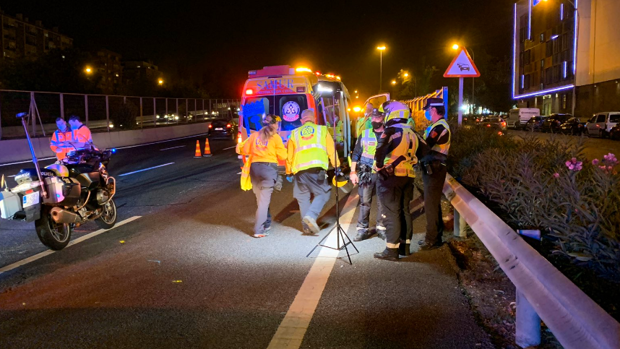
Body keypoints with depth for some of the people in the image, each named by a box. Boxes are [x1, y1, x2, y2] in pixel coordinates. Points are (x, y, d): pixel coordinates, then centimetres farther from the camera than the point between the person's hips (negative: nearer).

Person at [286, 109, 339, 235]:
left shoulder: (294, 133, 20)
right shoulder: (322, 130, 16)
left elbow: (289, 155, 20)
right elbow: (332, 150, 12)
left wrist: (288, 172, 29)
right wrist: (337, 166, 18)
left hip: (300, 169, 2)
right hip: (317, 167, -2)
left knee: (303, 197, 12)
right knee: (322, 193, 6)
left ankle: (307, 227, 7)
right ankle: (311, 215, -18)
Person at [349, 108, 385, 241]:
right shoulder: (364, 134, 8)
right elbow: (356, 154, 8)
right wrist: (353, 172, 0)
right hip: (366, 173, 0)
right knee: (364, 201, 0)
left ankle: (381, 227, 14)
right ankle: (362, 229, 4)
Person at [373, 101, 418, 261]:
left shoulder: (392, 130, -11)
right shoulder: (411, 133, 15)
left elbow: (380, 151, -23)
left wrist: (380, 166, -10)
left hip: (391, 176, -8)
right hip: (407, 176, 8)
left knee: (390, 213, -4)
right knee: (404, 211, 15)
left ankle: (392, 250, -2)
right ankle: (404, 246, 23)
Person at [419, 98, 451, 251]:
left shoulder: (440, 127, -15)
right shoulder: (435, 126, 18)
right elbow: (428, 146, 15)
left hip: (434, 169, -11)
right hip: (432, 169, 11)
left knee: (431, 205, -7)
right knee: (433, 204, 15)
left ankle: (432, 239, -1)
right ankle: (435, 236, 25)